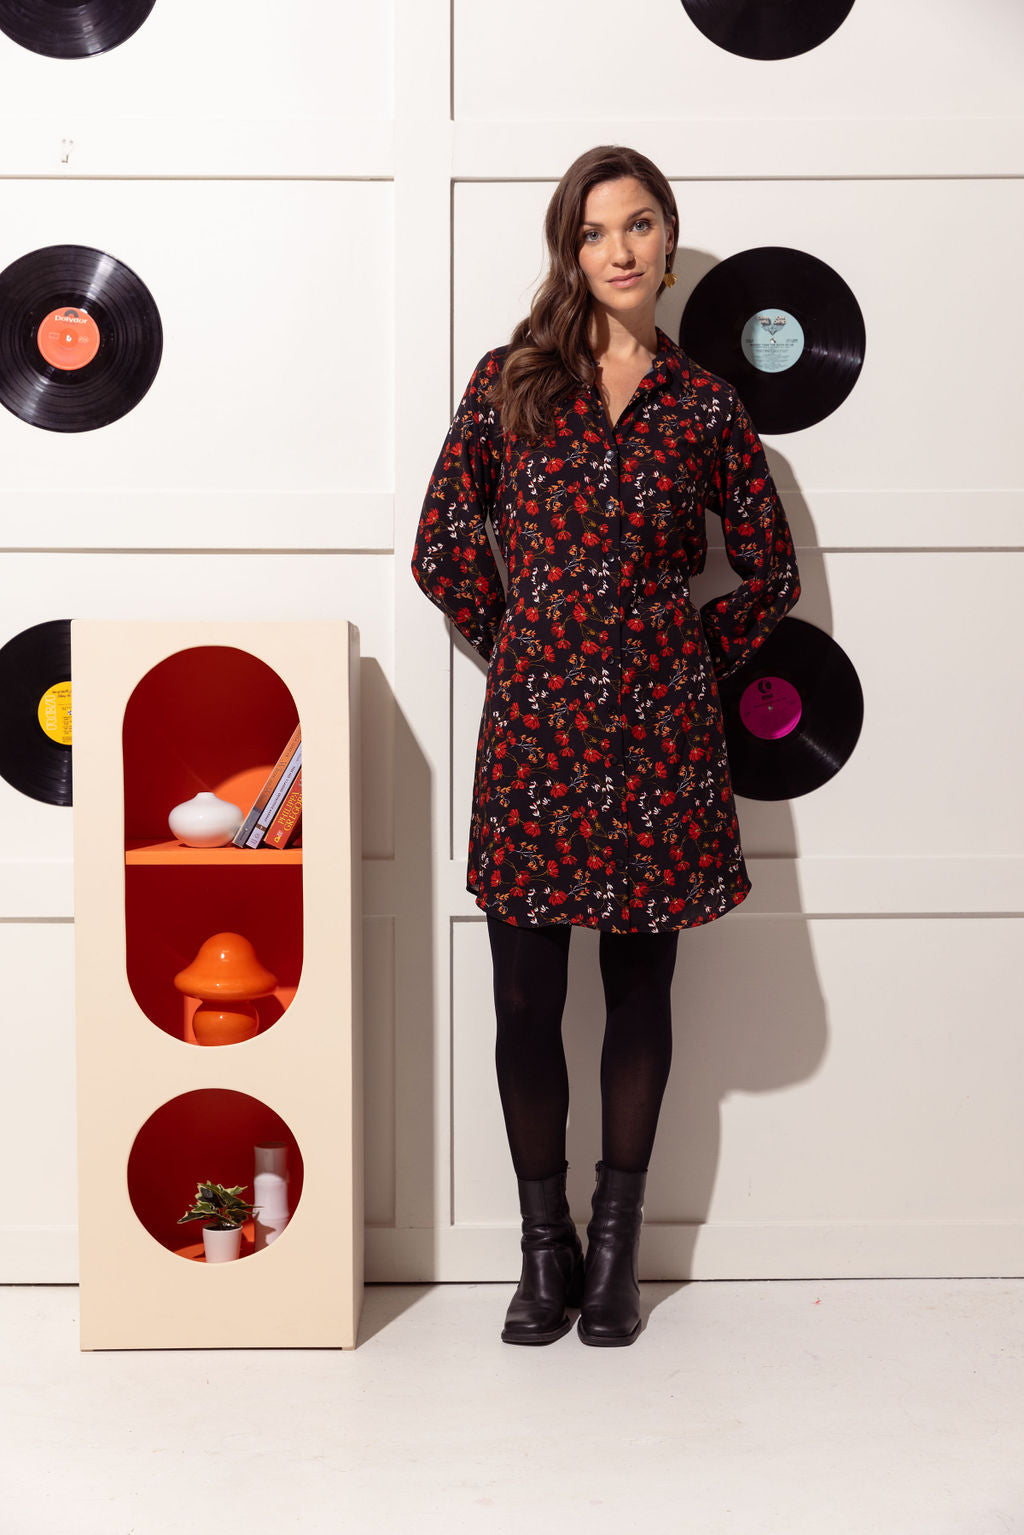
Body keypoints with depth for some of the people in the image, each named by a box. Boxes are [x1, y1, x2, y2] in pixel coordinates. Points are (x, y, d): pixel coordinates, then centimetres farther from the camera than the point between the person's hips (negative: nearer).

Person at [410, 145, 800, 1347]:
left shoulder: (705, 405, 5)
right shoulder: (510, 381, 3)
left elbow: (770, 572, 12)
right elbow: (443, 548, 5)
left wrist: (692, 659, 5)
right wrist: (519, 650, 4)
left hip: (658, 731, 1)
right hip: (534, 726, 0)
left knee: (640, 986, 9)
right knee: (526, 997, 4)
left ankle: (615, 1248, 24)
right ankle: (543, 1248, 21)